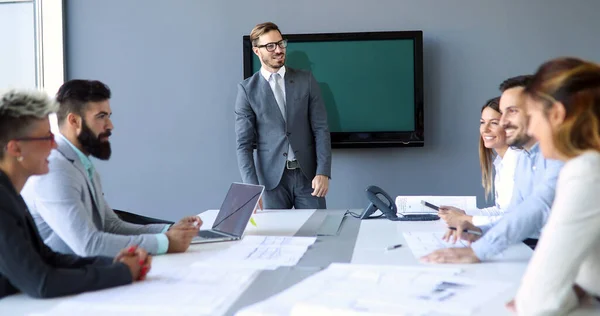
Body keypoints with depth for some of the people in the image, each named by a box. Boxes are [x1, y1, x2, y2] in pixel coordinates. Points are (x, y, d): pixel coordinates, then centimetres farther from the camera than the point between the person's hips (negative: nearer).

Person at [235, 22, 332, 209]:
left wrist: (323, 172, -9)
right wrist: (252, 187, -14)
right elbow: (244, 143, -3)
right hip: (271, 177, -1)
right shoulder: (247, 89, 0)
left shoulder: (306, 80, 5)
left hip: (308, 174, 1)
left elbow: (321, 129, 2)